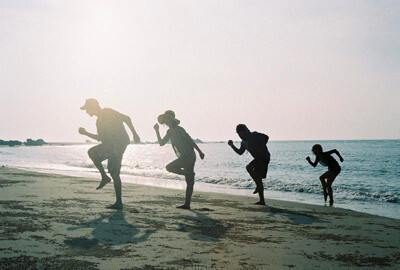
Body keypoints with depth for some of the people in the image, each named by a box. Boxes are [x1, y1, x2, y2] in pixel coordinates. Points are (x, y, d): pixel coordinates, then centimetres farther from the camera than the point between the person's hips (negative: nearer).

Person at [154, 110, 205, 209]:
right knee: (189, 183, 8)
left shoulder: (179, 129, -10)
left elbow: (190, 140, -10)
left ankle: (189, 173, -7)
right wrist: (157, 131, 8)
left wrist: (200, 152, -9)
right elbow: (161, 143, 13)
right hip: (184, 157, 9)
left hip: (188, 156, -9)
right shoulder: (169, 132, 15)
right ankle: (187, 204, 11)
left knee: (169, 167, -17)